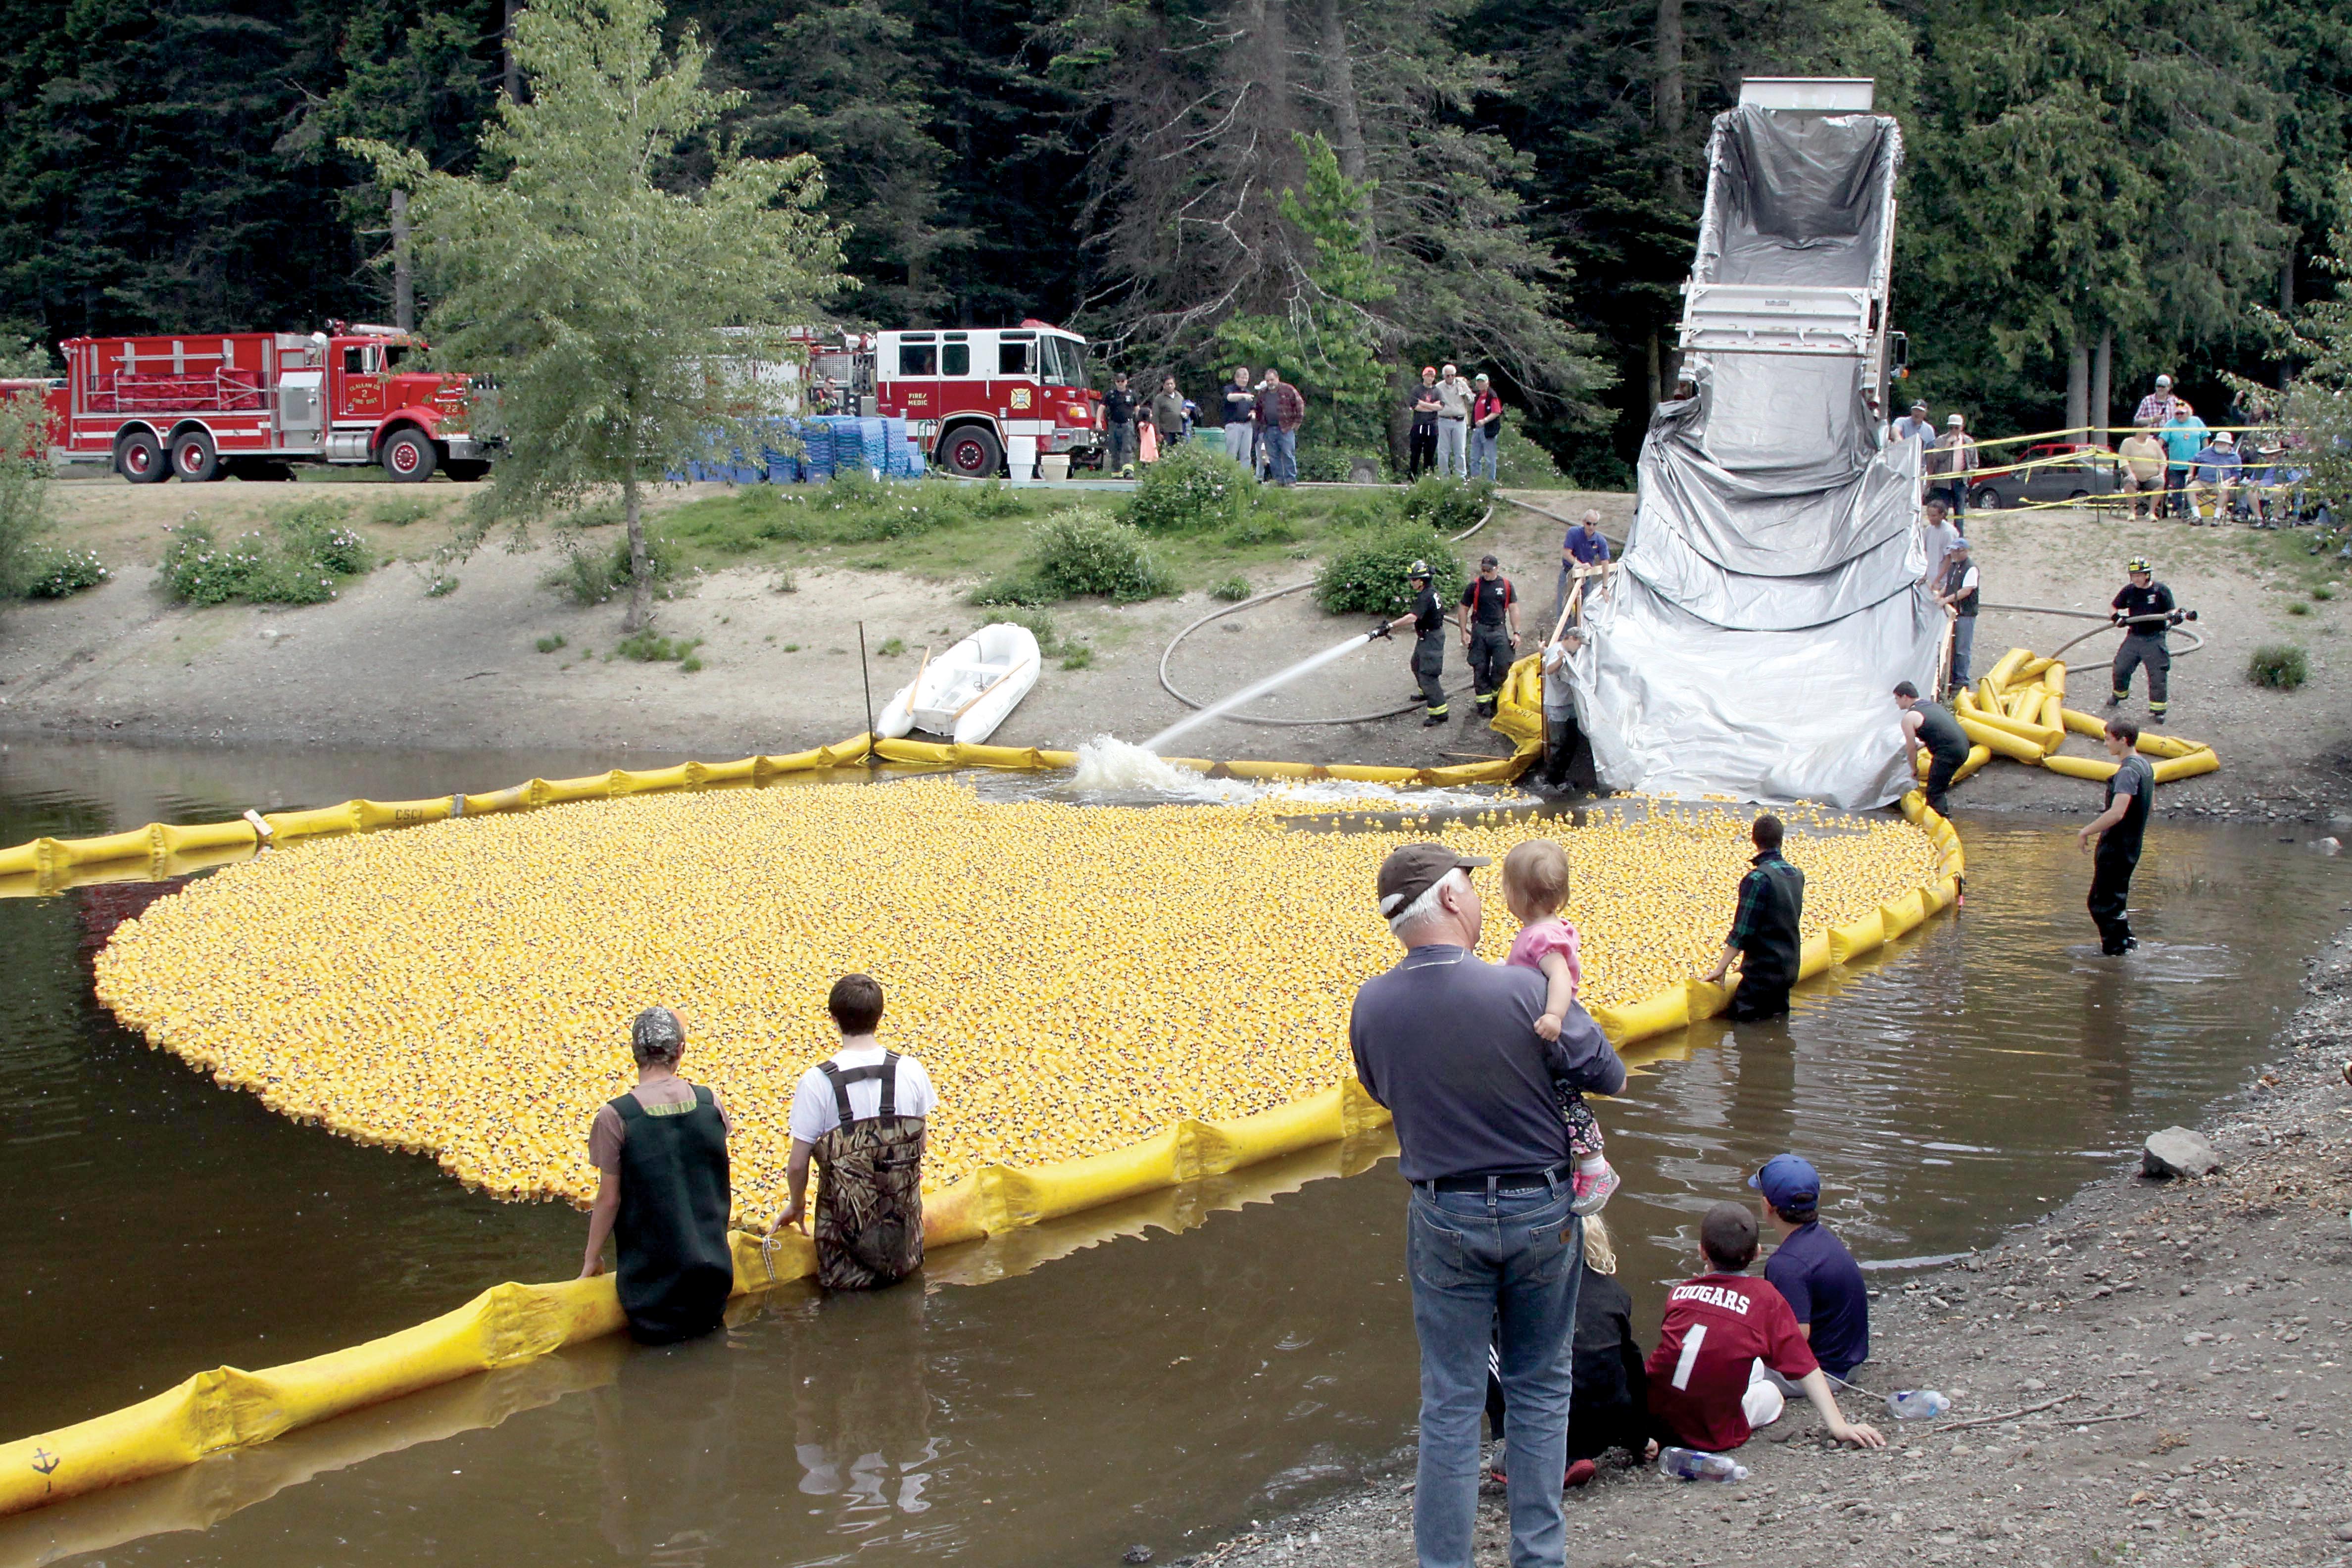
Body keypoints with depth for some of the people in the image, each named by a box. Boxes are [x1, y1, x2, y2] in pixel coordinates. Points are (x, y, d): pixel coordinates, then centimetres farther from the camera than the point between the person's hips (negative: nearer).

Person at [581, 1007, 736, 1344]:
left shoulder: (615, 1117, -17)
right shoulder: (711, 1101, -5)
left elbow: (609, 1198, -11)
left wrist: (592, 1257, 3)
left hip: (651, 1265, -3)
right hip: (711, 1262, 3)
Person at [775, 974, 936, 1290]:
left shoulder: (817, 1081, -16)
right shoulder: (911, 1071, -8)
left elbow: (797, 1165, -10)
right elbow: (919, 1144, 4)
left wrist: (796, 1206, 10)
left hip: (846, 1210, -2)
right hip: (904, 1203, 2)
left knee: (839, 1280, 21)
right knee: (905, 1269, 26)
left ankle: (858, 1273, 1)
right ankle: (897, 1262, 6)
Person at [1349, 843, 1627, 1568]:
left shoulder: (1371, 1006, -11)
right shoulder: (1524, 991, -21)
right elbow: (1608, 1077, -9)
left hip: (1444, 1216, 1)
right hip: (1541, 1210, -1)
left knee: (1450, 1404, 9)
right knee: (1539, 1388, 15)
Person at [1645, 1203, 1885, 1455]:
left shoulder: (1679, 1292, 4)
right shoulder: (1764, 1296, -2)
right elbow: (1804, 1366, -2)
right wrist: (1839, 1426, -1)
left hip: (1652, 1421, 2)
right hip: (1712, 1436, -2)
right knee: (1770, 1393, 26)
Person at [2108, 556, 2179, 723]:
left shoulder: (2161, 590, -7)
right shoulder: (2128, 591, 4)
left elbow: (2170, 612, -6)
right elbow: (2112, 606, 13)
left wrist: (2174, 616, -29)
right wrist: (2117, 617, -8)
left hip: (2154, 639, -4)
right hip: (2133, 637, 4)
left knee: (2158, 674, -7)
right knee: (2121, 668, 6)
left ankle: (2158, 709, 4)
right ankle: (2119, 694, 36)